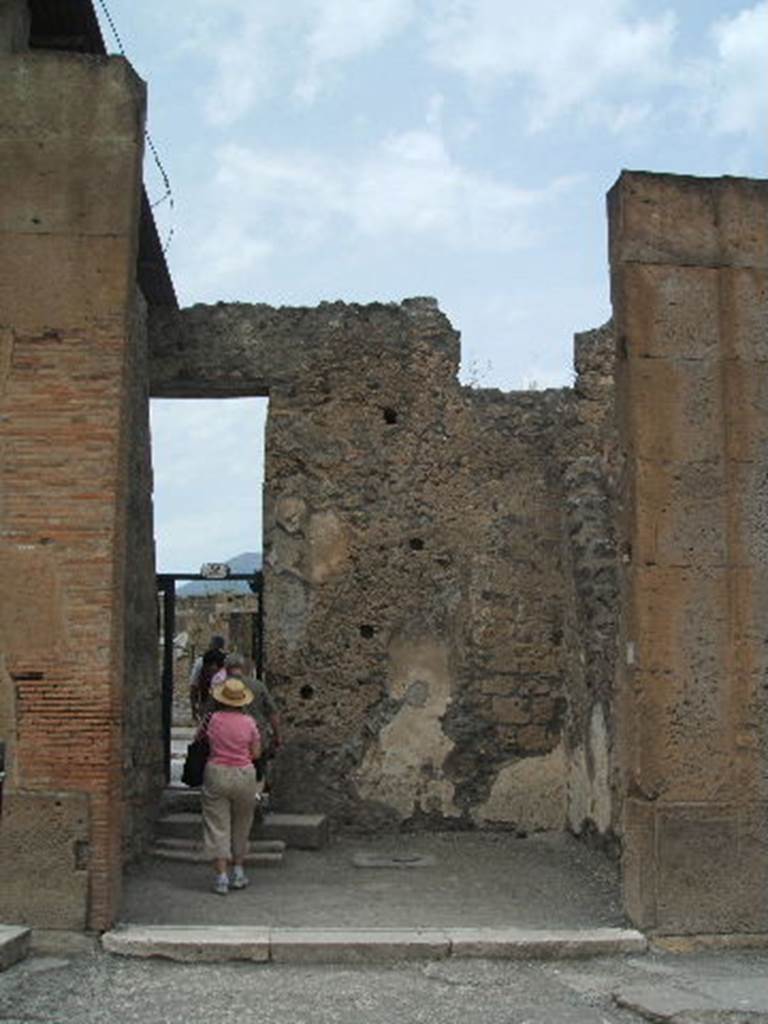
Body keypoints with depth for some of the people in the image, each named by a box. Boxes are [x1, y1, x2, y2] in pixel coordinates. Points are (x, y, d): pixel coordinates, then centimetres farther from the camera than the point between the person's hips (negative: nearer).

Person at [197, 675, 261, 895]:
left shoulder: (212, 718, -7)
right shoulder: (249, 722, -7)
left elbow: (198, 738, 11)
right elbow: (256, 754, -1)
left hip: (216, 774, -1)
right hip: (244, 775, 1)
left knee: (217, 826, 3)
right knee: (241, 826, 17)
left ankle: (221, 876, -2)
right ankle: (238, 872, 22)